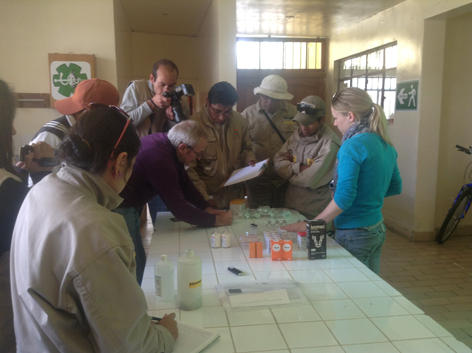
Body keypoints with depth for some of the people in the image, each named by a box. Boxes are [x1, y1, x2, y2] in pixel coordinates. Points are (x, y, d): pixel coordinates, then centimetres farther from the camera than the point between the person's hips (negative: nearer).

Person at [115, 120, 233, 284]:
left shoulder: (165, 141, -3)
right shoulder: (159, 159, -31)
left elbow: (184, 182, 9)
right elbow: (179, 209, -25)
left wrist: (206, 208, 2)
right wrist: (216, 220, -16)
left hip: (129, 206, 9)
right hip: (119, 209, -9)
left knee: (139, 262, 16)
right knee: (134, 269, 0)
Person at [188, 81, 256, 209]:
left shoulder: (239, 121, 0)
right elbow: (189, 168, -13)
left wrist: (249, 160, -4)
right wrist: (204, 198, -17)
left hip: (235, 194, 4)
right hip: (208, 195, -4)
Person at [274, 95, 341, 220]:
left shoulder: (330, 144, -19)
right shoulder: (297, 135, 4)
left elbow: (312, 179, -23)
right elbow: (278, 163, -1)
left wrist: (290, 171, -7)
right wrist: (299, 168, -16)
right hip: (291, 205, 6)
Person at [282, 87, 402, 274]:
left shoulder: (352, 147, -19)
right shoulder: (385, 145, 6)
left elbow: (343, 198, -24)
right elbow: (395, 187, 15)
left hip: (354, 234, -8)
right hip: (378, 229, 8)